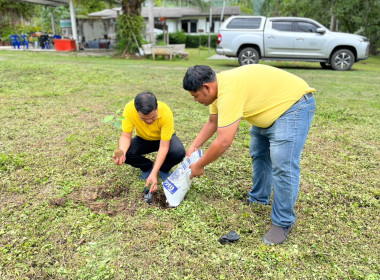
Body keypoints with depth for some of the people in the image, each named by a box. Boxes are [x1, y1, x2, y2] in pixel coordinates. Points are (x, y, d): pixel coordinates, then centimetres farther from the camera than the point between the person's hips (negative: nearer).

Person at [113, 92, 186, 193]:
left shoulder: (166, 112, -36)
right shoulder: (129, 109, -31)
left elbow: (164, 146, -32)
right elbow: (126, 136, -23)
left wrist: (154, 173, -39)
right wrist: (122, 152, -46)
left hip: (164, 138, -1)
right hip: (143, 139, 2)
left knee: (179, 152, -33)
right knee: (126, 153, -28)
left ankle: (164, 169, 2)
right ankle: (147, 168, 5)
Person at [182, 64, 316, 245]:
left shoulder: (229, 92, -32)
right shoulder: (217, 87, -1)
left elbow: (223, 142, -31)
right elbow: (212, 122, 13)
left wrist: (199, 166, -17)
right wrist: (194, 146, 8)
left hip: (294, 104, -10)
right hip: (271, 108, 10)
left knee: (283, 166, -16)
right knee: (258, 154, 17)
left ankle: (283, 223, -1)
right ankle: (259, 199, 33)